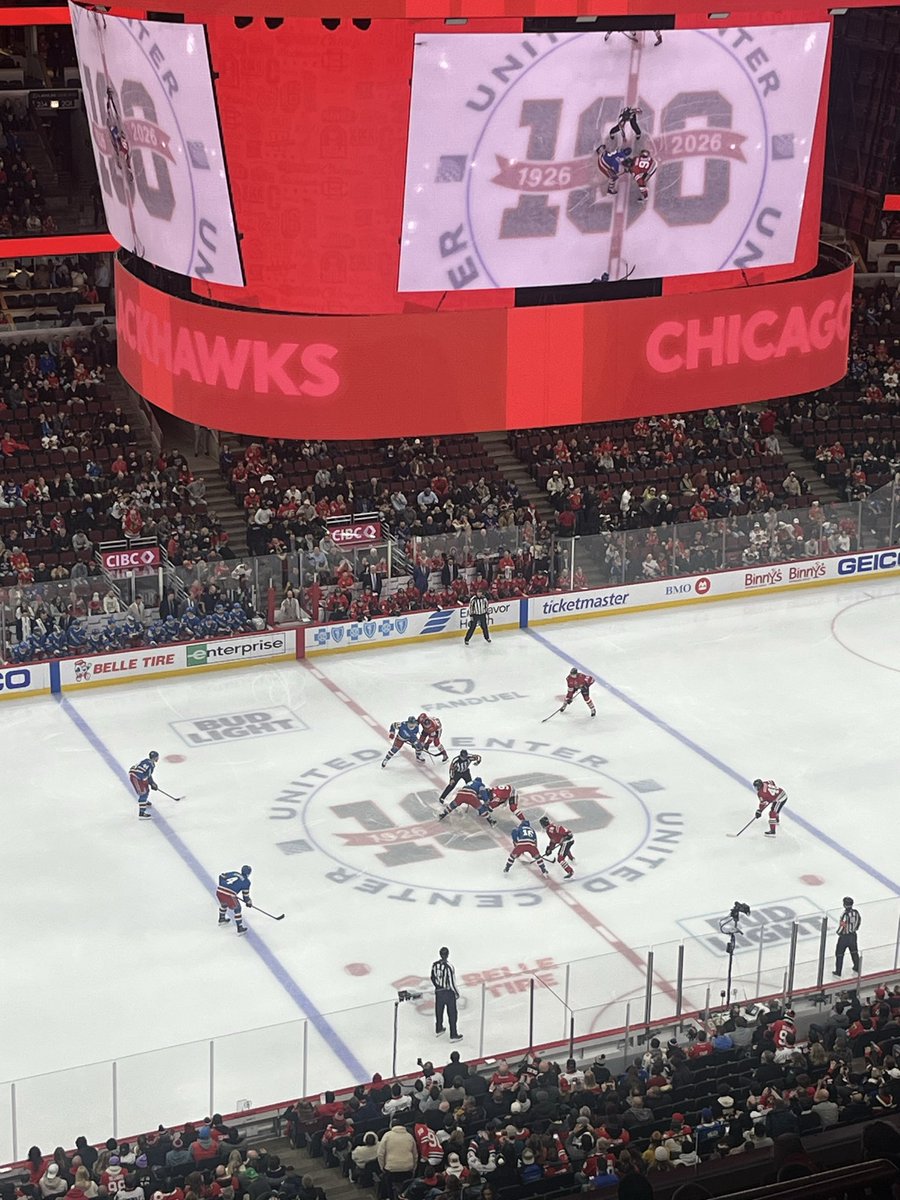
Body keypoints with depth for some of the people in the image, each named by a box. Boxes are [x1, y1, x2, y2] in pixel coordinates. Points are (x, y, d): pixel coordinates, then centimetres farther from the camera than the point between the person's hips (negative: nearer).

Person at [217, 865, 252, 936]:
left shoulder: (233, 873, 22)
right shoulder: (246, 881, 9)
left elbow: (222, 876, 21)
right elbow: (245, 894, 11)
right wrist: (249, 902, 28)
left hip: (219, 891, 5)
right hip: (229, 895, -5)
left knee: (223, 904, 37)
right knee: (237, 909, 16)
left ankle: (221, 919, 58)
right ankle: (239, 928, 18)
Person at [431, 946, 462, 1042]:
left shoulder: (435, 964, -9)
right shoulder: (449, 966, -27)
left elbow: (433, 978, 4)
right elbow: (452, 982, -21)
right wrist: (457, 993, -6)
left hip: (438, 991, 6)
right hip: (449, 992, -6)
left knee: (439, 1011, 23)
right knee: (452, 1014, 7)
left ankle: (438, 1029, 42)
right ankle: (453, 1035, 14)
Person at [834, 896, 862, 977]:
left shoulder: (845, 914, -28)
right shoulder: (856, 912, -8)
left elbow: (842, 925, -25)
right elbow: (859, 921, 7)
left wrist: (838, 932, -4)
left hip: (844, 937, -6)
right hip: (853, 935, 6)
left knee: (839, 954, 7)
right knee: (854, 952, 25)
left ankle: (838, 972, 12)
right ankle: (857, 969, 38)